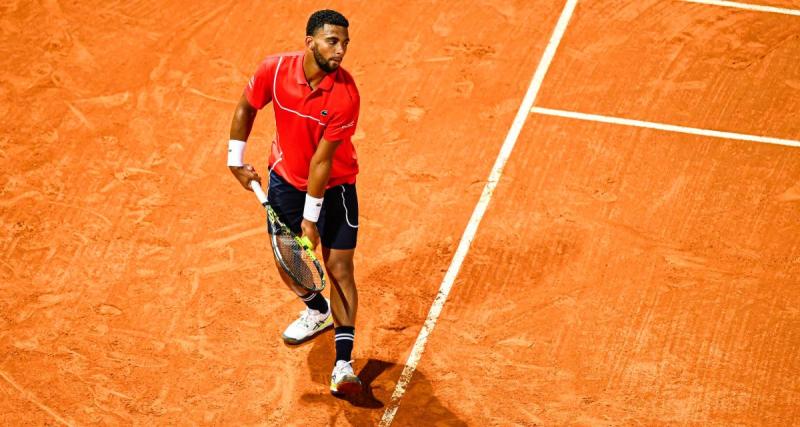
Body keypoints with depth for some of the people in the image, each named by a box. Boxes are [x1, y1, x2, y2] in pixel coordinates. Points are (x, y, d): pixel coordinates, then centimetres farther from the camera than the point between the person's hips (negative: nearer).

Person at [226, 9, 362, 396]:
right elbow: (246, 108, 1)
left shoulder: (345, 95, -29)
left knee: (339, 268, -7)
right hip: (285, 178, 3)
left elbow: (322, 159, -26)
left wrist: (311, 216, -21)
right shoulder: (274, 70, -20)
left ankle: (343, 365, -5)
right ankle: (317, 311, 42)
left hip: (334, 185, -3)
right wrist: (236, 160, 1)